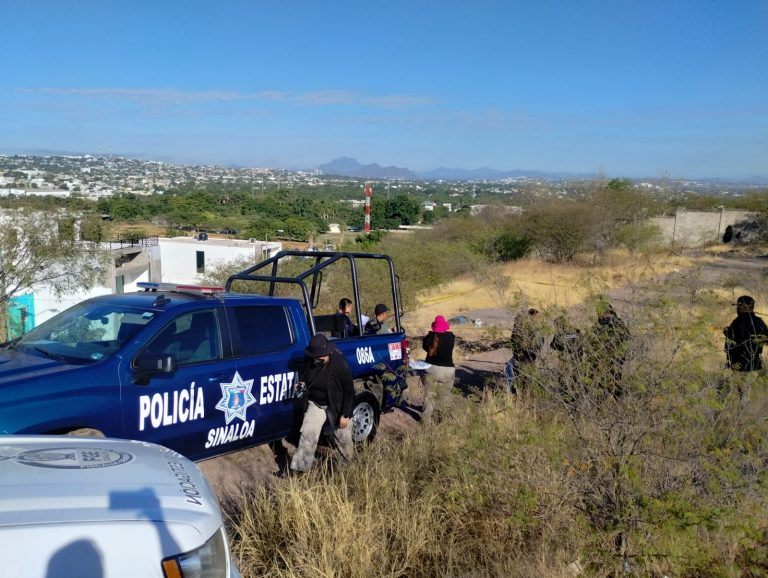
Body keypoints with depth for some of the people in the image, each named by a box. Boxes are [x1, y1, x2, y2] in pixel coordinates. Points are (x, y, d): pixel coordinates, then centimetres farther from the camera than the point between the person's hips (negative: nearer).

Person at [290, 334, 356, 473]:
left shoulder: (340, 365, -26)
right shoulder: (309, 360, -14)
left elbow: (349, 391, -18)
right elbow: (304, 376, 10)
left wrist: (345, 415, -17)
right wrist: (301, 384, -12)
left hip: (336, 407, -3)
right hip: (315, 404, 3)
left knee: (343, 439, 13)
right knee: (307, 435, -5)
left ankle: (351, 465, 39)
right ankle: (299, 470, 4)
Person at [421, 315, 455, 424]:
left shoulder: (430, 336, -9)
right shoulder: (451, 337, -8)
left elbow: (424, 346, 7)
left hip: (431, 369, 0)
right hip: (448, 370, 0)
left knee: (429, 395, 8)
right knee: (444, 396, 12)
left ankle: (426, 419, 7)